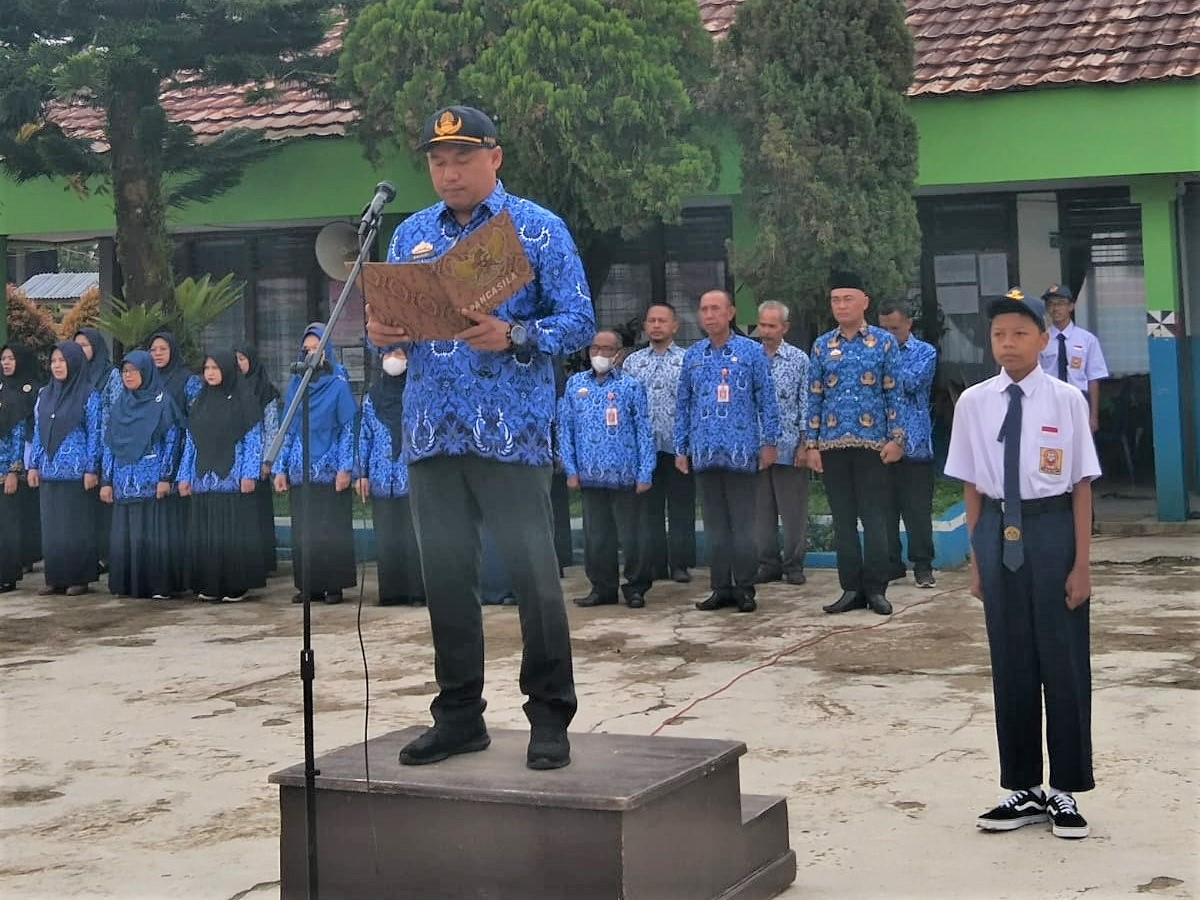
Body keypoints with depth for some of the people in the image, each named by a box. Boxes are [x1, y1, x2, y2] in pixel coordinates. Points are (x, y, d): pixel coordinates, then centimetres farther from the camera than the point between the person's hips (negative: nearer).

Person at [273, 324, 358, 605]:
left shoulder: (338, 386, -1)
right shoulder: (294, 385, 11)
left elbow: (348, 429, -4)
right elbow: (287, 429, 12)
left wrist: (345, 468, -12)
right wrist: (281, 468, 7)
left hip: (330, 471, -4)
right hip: (299, 472, 4)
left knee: (332, 529, -1)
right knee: (303, 531, 5)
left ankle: (334, 585, 5)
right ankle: (308, 585, 11)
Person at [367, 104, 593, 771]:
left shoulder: (538, 229, 0)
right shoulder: (411, 234, 15)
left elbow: (579, 322, -5)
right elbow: (389, 315, 17)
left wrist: (514, 335, -22)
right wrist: (380, 330, -7)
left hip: (511, 433, -5)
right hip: (432, 434, 5)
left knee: (535, 575, -2)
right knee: (446, 577, 9)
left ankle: (550, 718, 9)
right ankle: (459, 716, 19)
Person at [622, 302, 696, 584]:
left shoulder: (687, 361, 4)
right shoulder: (632, 362, 12)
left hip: (677, 444, -2)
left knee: (681, 506, 2)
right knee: (648, 507, 6)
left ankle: (680, 564, 8)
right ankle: (654, 564, 12)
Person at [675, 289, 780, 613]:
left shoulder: (752, 351, 0)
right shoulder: (692, 355, 11)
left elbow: (767, 399, 0)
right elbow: (683, 405, 14)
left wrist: (769, 442, -4)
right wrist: (681, 448, 11)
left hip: (741, 451, -4)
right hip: (704, 452, 4)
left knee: (742, 523, 0)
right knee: (714, 524, 8)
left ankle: (744, 588, 7)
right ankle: (721, 587, 14)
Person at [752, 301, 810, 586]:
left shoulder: (799, 359, 2)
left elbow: (806, 404, 1)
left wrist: (804, 443, -6)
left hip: (789, 447, -2)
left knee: (793, 509, 2)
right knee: (761, 510, 6)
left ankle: (793, 565, 12)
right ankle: (768, 564, 15)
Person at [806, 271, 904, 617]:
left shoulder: (884, 342, 2)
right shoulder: (822, 346, 8)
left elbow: (893, 392, 1)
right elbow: (814, 397, 9)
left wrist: (896, 438, -6)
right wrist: (813, 444, 5)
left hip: (872, 443, -3)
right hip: (833, 445, 3)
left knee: (875, 518, 0)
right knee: (843, 520, 7)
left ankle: (876, 589, 7)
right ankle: (851, 588, 13)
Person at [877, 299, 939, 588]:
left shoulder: (925, 352, 4)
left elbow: (912, 382, -13)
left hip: (914, 442, -3)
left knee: (918, 509, 1)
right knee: (884, 507, 7)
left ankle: (922, 566, 8)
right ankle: (890, 564, 16)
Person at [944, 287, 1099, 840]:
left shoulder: (1066, 400, -7)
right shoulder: (973, 403, 1)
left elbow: (1082, 486, -5)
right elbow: (971, 486, 5)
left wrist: (1082, 564, -6)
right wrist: (976, 559, 4)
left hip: (1051, 529, -3)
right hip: (998, 532, 3)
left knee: (1062, 659, 5)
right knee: (1010, 662, 12)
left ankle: (1065, 791, 20)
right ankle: (1023, 788, 25)